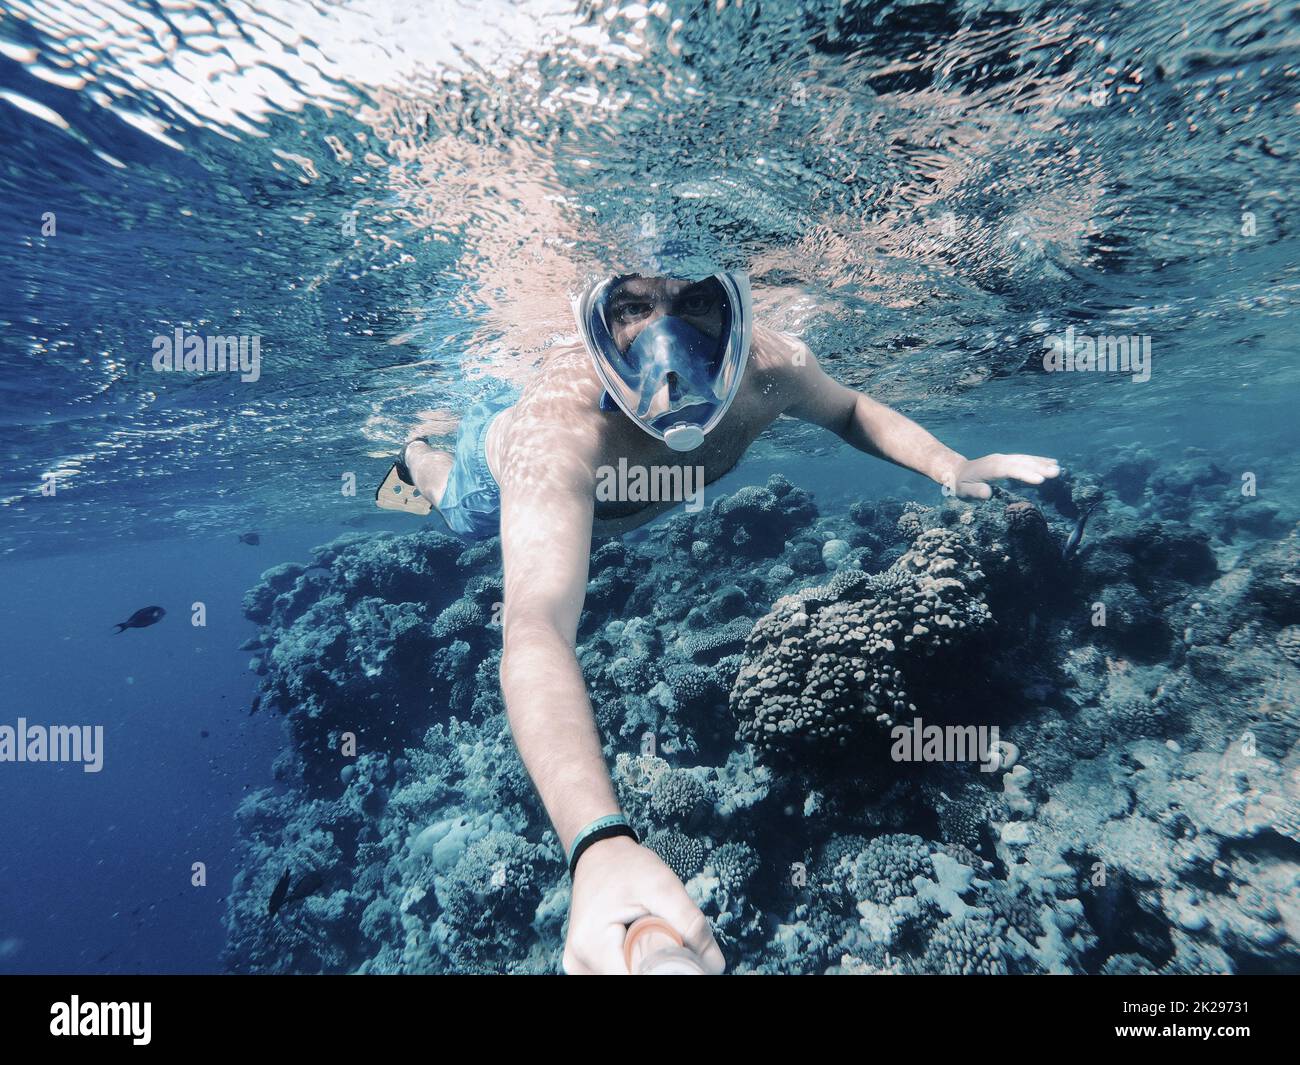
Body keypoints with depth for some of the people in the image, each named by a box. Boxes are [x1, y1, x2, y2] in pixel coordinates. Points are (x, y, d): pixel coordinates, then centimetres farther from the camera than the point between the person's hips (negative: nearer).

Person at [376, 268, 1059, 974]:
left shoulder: (771, 367, -38)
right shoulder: (558, 422, -54)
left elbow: (848, 410, -13)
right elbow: (536, 630, -65)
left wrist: (952, 468, -30)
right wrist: (600, 841, -80)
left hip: (621, 477, 3)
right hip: (507, 462, -3)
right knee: (462, 512, 31)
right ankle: (417, 459, 65)